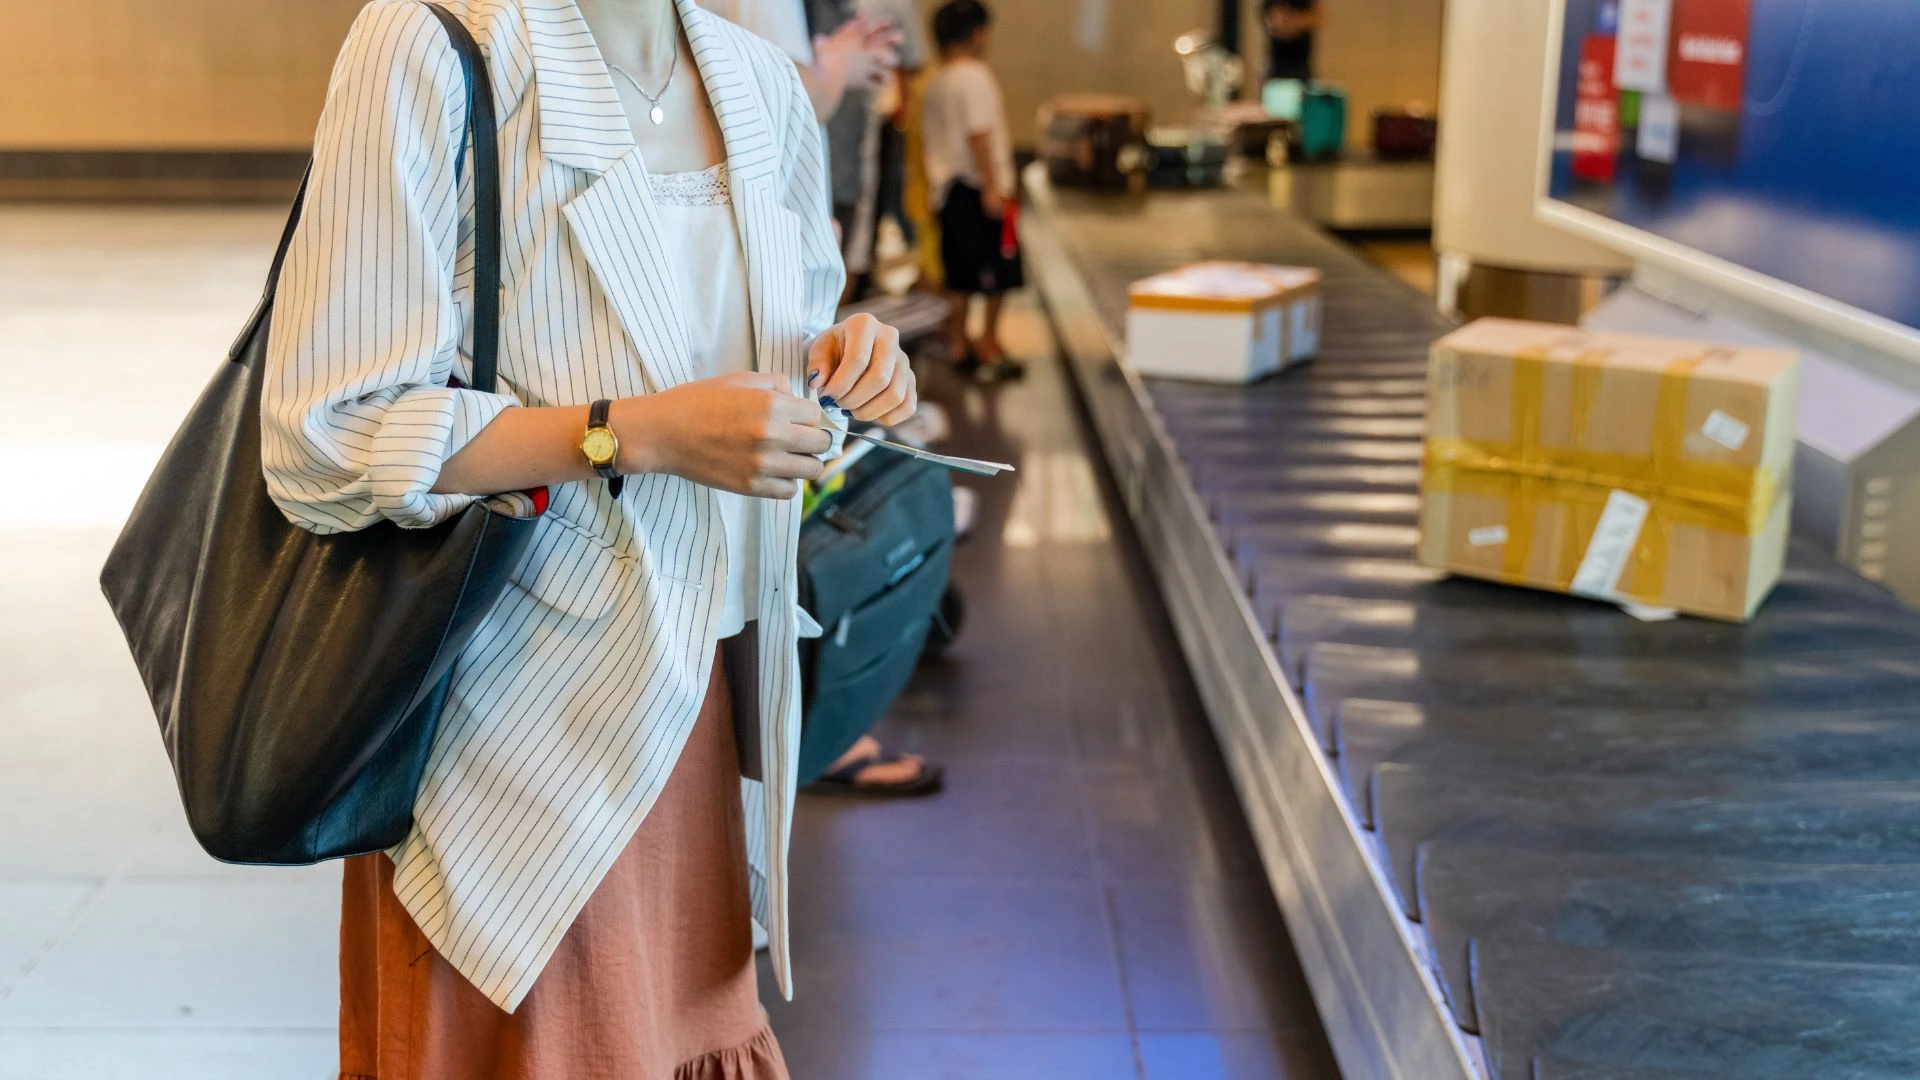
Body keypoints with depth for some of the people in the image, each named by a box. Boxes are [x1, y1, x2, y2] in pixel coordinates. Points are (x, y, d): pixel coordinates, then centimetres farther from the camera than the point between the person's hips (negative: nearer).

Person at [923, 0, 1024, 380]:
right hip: (978, 188, -8)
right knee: (998, 267, 0)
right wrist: (991, 186, -20)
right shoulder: (975, 77, -13)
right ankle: (989, 343, 3)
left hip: (947, 186, 8)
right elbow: (978, 135, -19)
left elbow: (931, 136, 16)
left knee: (959, 272, 12)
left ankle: (957, 341, 16)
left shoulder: (935, 82, 12)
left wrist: (934, 183, 22)